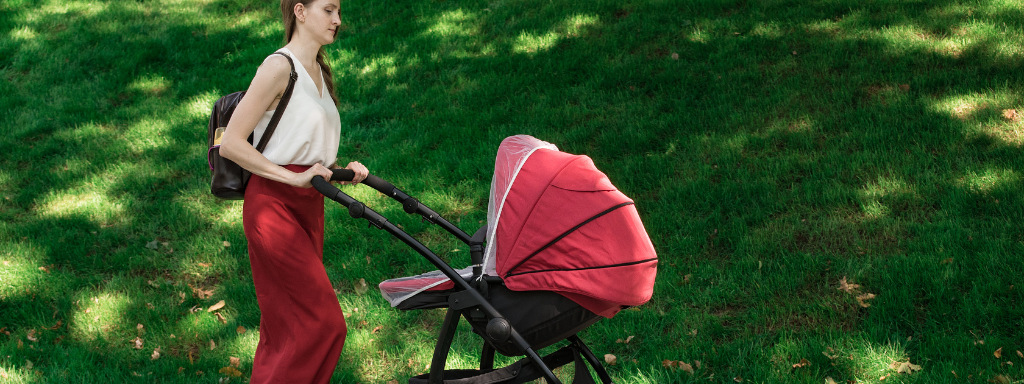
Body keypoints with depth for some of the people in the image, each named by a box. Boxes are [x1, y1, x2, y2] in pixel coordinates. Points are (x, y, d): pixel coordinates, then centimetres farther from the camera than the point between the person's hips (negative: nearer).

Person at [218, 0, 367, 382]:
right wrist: (294, 178, -20)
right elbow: (231, 143, -16)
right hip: (272, 205, -8)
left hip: (308, 206, 8)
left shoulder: (318, 71, 16)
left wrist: (341, 169, 3)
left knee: (289, 323, 10)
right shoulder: (279, 67, -12)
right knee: (322, 321, -11)